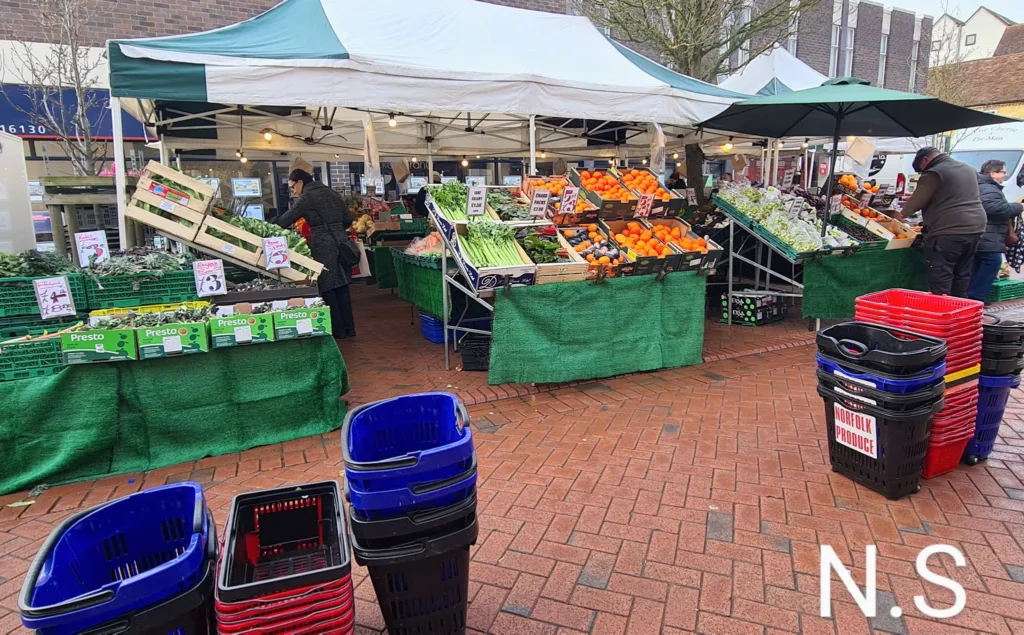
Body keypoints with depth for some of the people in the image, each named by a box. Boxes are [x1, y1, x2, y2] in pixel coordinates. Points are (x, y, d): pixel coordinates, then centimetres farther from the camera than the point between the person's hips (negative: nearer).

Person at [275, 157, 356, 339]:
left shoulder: (306, 198, -7)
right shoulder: (332, 193, 13)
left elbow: (284, 221, -7)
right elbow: (348, 220, 16)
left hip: (323, 247, -7)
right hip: (341, 243, 7)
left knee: (327, 289, 1)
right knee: (342, 286, 11)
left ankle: (337, 330, 5)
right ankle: (349, 328, 15)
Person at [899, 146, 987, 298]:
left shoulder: (934, 173, -7)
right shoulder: (968, 169, 20)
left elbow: (915, 203, -7)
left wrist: (902, 214, 12)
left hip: (948, 232, -9)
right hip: (975, 228, 9)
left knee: (941, 280, -6)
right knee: (962, 275, 15)